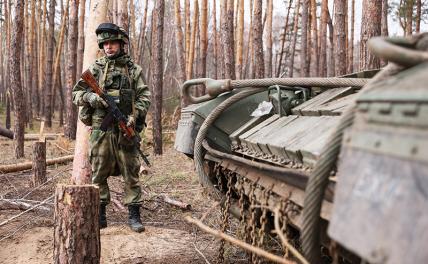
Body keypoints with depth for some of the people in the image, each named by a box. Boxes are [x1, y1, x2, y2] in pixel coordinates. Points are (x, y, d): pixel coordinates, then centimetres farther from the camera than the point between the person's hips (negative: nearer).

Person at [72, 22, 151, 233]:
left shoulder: (134, 69, 9)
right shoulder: (96, 68, 10)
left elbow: (144, 96, 3)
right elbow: (76, 93, 9)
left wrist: (135, 115, -12)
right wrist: (90, 97, -12)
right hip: (100, 129, 1)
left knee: (131, 172, 1)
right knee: (98, 174, 5)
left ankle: (134, 215, 7)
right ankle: (99, 214, 15)